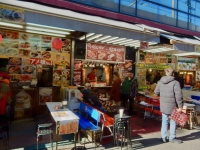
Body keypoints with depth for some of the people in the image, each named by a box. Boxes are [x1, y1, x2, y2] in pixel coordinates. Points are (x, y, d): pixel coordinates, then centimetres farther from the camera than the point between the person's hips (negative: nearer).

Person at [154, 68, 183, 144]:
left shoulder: (160, 82, 1)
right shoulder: (175, 83, -14)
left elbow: (156, 92, 9)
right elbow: (178, 95, -17)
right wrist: (180, 106, -11)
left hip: (163, 105, 5)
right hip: (172, 106, -5)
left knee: (164, 121, 15)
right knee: (173, 121, 11)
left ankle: (164, 137, 23)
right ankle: (172, 138, 22)